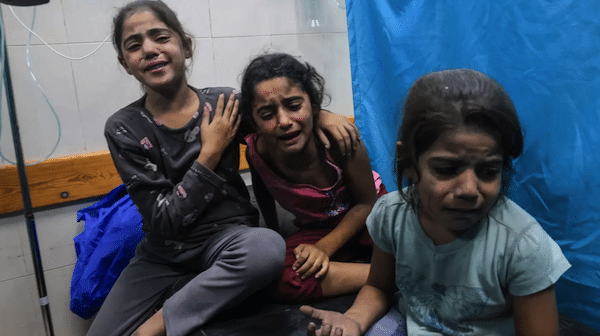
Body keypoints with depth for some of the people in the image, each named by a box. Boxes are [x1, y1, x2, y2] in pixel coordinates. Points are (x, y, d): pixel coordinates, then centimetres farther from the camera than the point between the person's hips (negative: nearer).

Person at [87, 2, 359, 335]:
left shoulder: (224, 103, -7)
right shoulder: (124, 128, -8)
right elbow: (163, 221, -13)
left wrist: (322, 114, -12)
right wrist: (210, 152, -18)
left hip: (227, 238, 0)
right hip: (164, 256, 1)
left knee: (268, 247, -34)